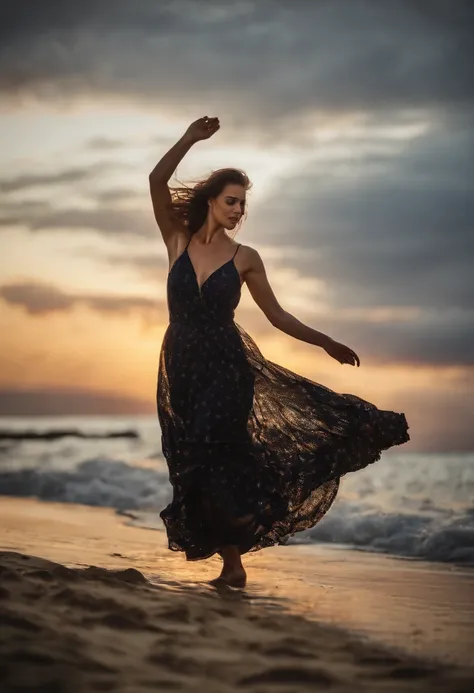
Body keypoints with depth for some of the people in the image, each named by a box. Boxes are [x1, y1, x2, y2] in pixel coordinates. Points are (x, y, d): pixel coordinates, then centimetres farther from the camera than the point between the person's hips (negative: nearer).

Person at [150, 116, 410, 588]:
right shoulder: (179, 241, 4)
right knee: (193, 469, 4)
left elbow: (276, 315, 9)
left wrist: (325, 342, 7)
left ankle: (233, 561, -3)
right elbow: (157, 181, -8)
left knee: (215, 460, -15)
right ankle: (231, 563, 14)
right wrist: (190, 139, -15)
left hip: (226, 367, -2)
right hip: (180, 369, 2)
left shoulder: (245, 258, 3)